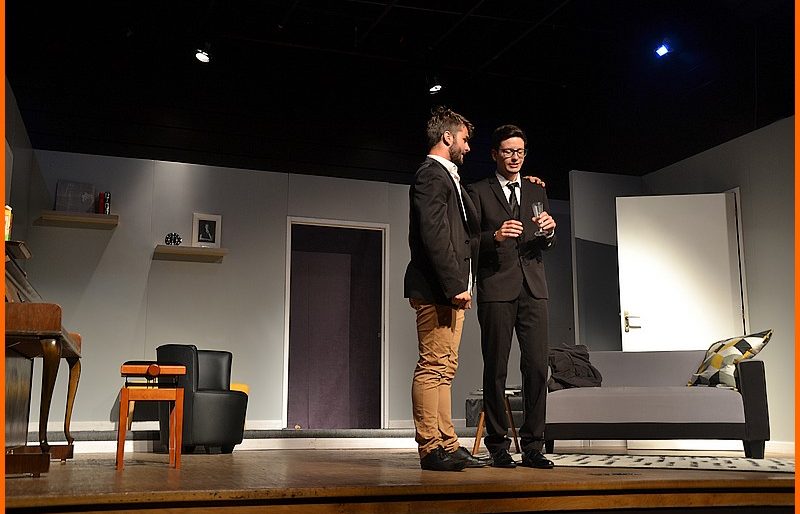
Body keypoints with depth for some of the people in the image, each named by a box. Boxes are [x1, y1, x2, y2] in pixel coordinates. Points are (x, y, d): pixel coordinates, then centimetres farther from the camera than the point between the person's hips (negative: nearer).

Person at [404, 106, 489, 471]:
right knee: (433, 366, -8)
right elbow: (433, 235, -19)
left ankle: (447, 445, 16)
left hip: (449, 290, 11)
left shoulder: (448, 177, 23)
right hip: (436, 289, -11)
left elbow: (466, 230, 29)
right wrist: (455, 285, -22)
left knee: (444, 369, 11)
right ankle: (431, 449, -4)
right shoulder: (431, 174, -9)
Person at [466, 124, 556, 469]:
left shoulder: (536, 191, 18)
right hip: (496, 288, -3)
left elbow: (546, 244, 16)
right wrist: (495, 236, -19)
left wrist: (549, 230, -6)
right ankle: (498, 447, 8)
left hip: (533, 288, 3)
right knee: (496, 370, 0)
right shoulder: (478, 192, 6)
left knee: (537, 367, -2)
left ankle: (533, 447, 5)